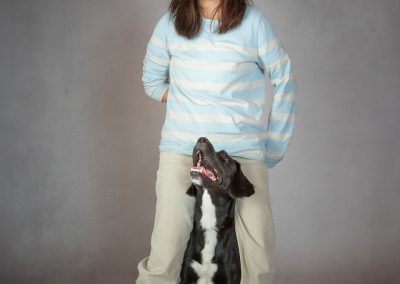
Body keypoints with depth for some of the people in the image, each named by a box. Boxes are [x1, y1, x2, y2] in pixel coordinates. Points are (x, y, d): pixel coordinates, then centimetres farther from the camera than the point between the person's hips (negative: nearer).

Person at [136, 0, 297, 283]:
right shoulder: (170, 23, 5)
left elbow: (284, 81, 5)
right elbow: (152, 80, 20)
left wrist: (273, 149, 5)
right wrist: (186, 105, 5)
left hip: (244, 151, -1)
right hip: (182, 149, 1)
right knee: (164, 258, -7)